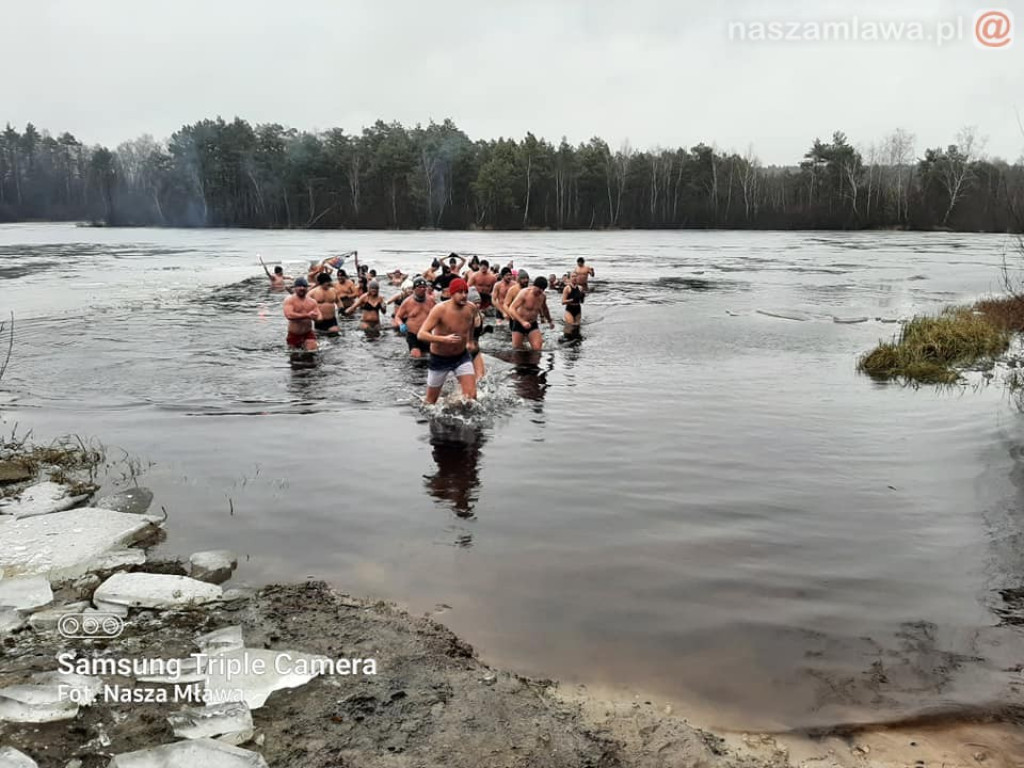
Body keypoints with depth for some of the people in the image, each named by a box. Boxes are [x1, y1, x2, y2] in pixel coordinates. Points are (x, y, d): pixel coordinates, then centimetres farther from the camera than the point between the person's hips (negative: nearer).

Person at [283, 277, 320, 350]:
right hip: (294, 335, -2)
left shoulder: (312, 302, 7)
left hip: (308, 334, 2)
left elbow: (319, 318, 2)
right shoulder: (289, 300, -5)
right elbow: (289, 315, -22)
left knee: (313, 352, -13)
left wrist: (315, 317, -23)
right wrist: (307, 315, -24)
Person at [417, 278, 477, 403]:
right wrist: (444, 339, -43)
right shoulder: (440, 309, -23)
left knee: (471, 396, -12)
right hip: (439, 359, -3)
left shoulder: (471, 308, -9)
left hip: (461, 357, 3)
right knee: (431, 401, 12)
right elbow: (421, 334, -30)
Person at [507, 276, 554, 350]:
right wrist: (522, 322, -39)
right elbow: (511, 309, -28)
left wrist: (550, 320, 36)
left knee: (537, 348, -17)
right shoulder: (524, 293, -20)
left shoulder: (543, 297, -2)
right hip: (519, 323, -3)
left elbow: (544, 309, 23)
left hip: (532, 324, 4)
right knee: (517, 349, 2)